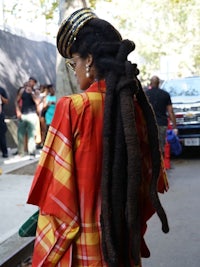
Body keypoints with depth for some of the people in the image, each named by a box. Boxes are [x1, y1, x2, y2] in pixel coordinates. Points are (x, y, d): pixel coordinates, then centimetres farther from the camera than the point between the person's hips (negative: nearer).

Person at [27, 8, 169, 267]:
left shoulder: (72, 107, -18)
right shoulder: (137, 106, -1)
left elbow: (55, 184, -15)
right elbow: (151, 178, 5)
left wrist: (53, 245, -1)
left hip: (81, 245, -5)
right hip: (123, 237, 5)